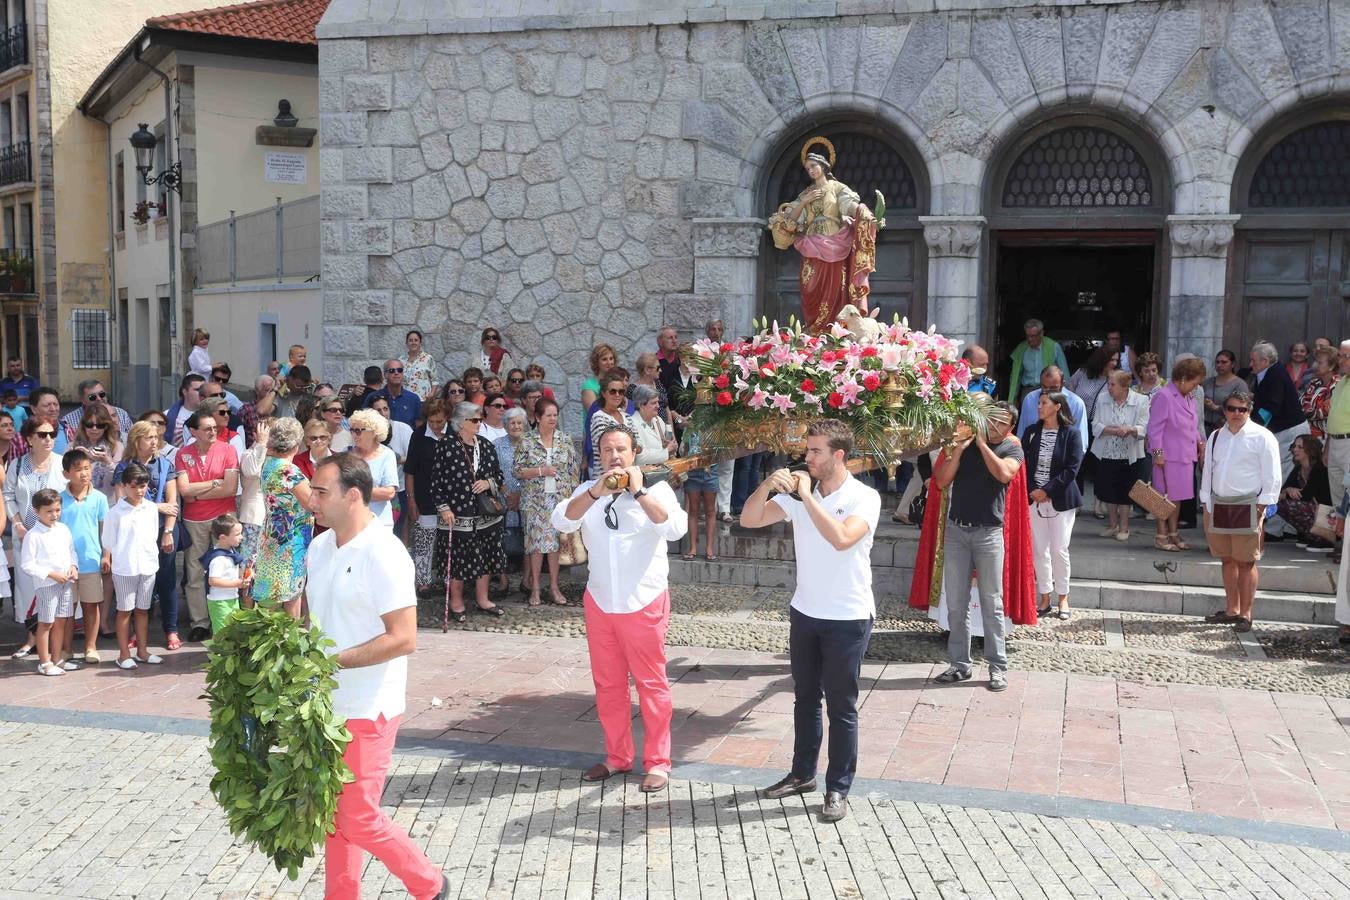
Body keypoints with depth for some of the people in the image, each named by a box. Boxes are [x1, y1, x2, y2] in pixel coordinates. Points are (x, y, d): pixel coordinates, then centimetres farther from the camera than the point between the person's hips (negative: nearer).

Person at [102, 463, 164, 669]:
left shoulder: (151, 508, 3)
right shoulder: (116, 512, -7)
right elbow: (108, 543, -2)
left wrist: (152, 556, 11)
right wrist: (107, 560, -1)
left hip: (147, 566, 4)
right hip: (123, 568, -4)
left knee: (143, 610, 12)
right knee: (124, 611, 5)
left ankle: (142, 650, 22)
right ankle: (124, 654, 12)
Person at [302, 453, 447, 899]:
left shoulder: (383, 554, -20)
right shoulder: (319, 547, 5)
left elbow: (403, 639, -22)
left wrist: (332, 660, -22)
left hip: (368, 710, -8)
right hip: (327, 706, 8)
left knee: (358, 819, -1)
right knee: (334, 814, 15)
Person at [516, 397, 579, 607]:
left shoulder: (565, 440, 4)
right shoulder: (527, 441, -3)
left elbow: (574, 469, 8)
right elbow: (518, 471, -3)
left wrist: (572, 494, 2)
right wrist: (540, 471, -14)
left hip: (559, 498, 2)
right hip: (535, 499, -1)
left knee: (556, 541, 4)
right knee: (536, 541, 1)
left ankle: (554, 586, 13)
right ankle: (535, 587, 11)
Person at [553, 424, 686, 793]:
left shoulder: (655, 488, -4)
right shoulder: (587, 491, 5)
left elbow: (675, 528, -21)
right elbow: (561, 521, -12)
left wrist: (638, 492, -22)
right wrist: (596, 492, -24)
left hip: (644, 602, -4)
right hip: (599, 602, 4)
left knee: (651, 684, 2)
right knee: (607, 685, 13)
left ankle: (657, 762, 13)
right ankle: (617, 757, 27)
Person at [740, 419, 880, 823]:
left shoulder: (864, 498, -13)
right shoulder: (799, 493, 2)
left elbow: (842, 538, -30)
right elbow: (749, 520, -2)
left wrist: (808, 496, -25)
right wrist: (767, 485, -18)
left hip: (848, 618, -5)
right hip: (804, 613, 5)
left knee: (841, 706, 3)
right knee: (805, 698, 16)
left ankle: (838, 788, 13)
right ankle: (803, 774, 31)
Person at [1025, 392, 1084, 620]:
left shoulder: (1071, 434, -4)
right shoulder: (1031, 432, 7)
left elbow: (1072, 469, -9)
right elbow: (1024, 463, 5)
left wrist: (1047, 490, -13)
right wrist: (1032, 490, -9)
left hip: (1060, 499, -3)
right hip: (1034, 498, 3)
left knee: (1059, 550, -2)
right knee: (1040, 550, 4)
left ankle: (1063, 598, 12)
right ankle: (1045, 599, 13)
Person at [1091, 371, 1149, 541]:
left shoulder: (1140, 401, -5)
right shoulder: (1103, 401, 2)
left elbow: (1143, 428, -10)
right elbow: (1096, 426, -4)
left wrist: (1130, 430, -30)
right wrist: (1114, 430, -21)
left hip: (1128, 455, -3)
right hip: (1106, 454, 3)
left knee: (1124, 491, 4)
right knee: (1108, 490, 10)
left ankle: (1124, 527, 18)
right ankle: (1112, 524, 27)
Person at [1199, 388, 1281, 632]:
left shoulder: (1262, 437, -6)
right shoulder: (1216, 437, 11)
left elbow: (1272, 477, -6)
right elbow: (1207, 471, 16)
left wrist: (1261, 506, -11)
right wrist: (1206, 503, 11)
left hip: (1246, 506, -5)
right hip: (1218, 505, 5)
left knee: (1246, 562, -2)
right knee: (1228, 560, 13)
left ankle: (1245, 614, 5)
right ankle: (1231, 609, 24)